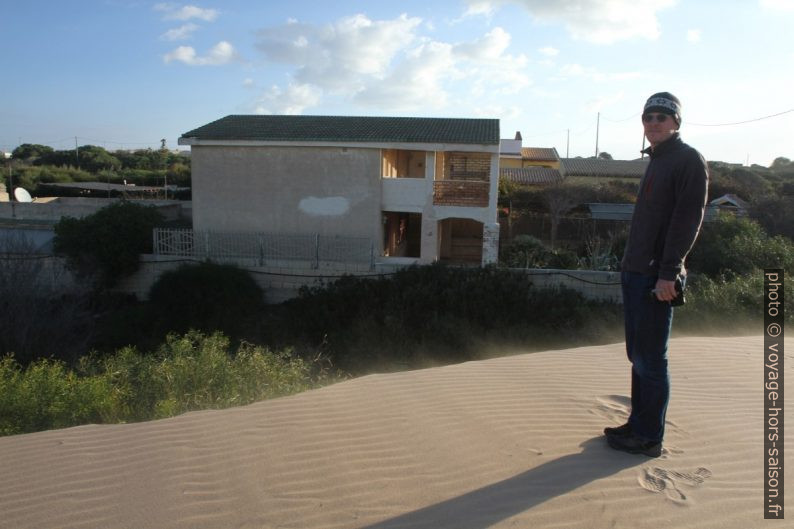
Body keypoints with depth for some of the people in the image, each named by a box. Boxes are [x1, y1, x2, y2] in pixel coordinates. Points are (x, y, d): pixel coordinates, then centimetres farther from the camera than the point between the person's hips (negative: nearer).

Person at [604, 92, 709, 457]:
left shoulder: (688, 160, -7)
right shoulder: (656, 161, 19)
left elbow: (688, 219, -16)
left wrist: (668, 272, -21)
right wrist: (630, 263, 17)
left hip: (657, 277, -9)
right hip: (635, 272, 9)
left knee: (650, 359, -3)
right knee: (638, 355, 14)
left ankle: (649, 438, 8)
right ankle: (638, 424, 26)